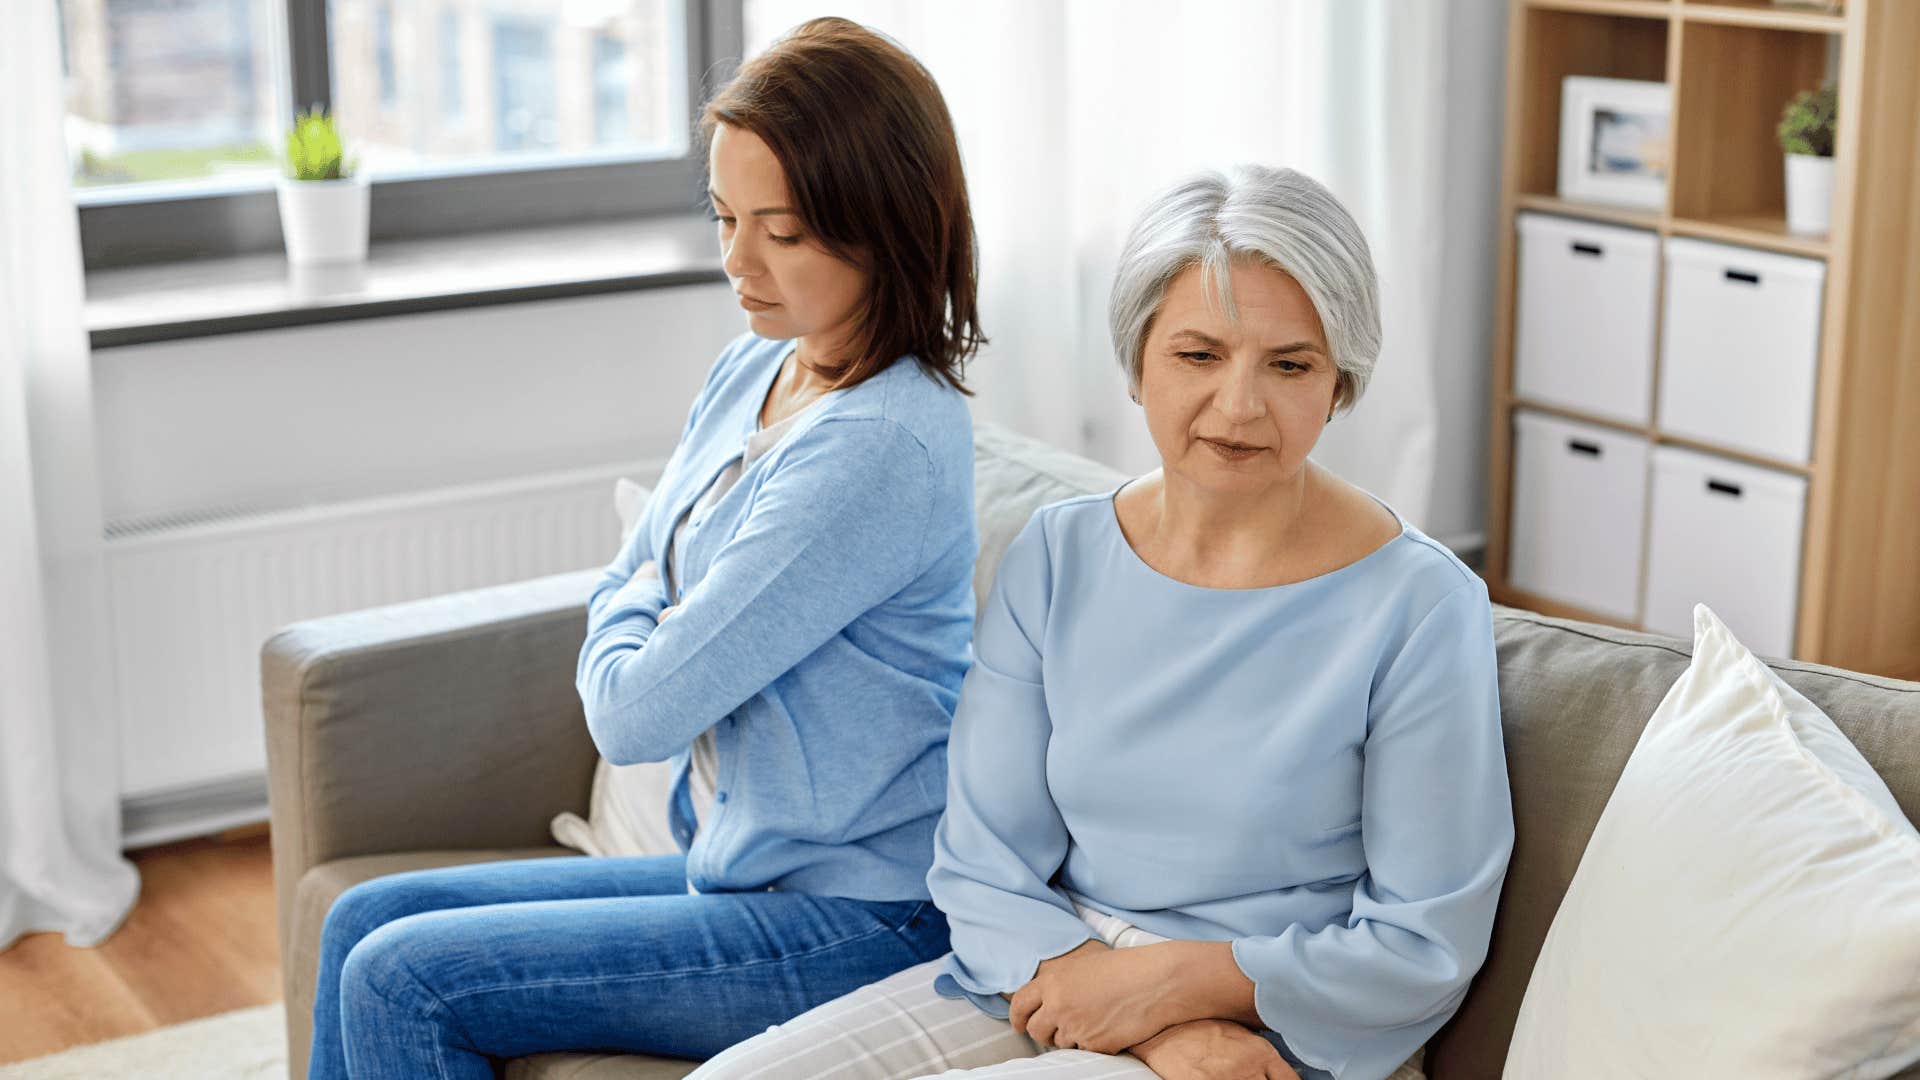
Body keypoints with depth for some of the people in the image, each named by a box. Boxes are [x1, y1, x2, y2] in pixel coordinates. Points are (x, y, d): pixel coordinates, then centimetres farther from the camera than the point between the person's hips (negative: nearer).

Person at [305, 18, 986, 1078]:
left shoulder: (885, 445, -25)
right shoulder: (751, 371, 6)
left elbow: (634, 710, -21)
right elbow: (614, 603, 13)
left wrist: (636, 614, 0)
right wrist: (649, 625, -8)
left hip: (852, 923, -9)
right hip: (736, 863, 9)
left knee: (401, 981, -10)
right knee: (368, 918, 9)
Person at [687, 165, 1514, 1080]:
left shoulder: (1422, 606, -11)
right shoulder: (1055, 558, 1)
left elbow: (1427, 947, -8)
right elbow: (981, 863, 0)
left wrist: (1173, 981, -14)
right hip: (1044, 982, 5)